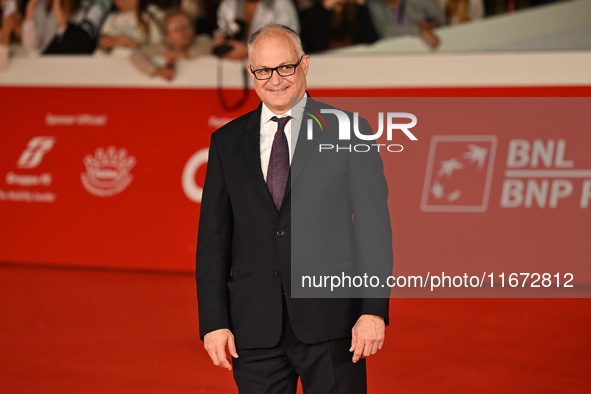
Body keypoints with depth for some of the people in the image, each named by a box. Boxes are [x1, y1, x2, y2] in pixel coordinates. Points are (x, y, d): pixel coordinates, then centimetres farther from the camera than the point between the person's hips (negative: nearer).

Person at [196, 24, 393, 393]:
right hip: (255, 329, 3)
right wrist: (214, 322, 1)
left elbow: (374, 225, -2)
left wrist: (374, 310, -10)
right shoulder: (227, 142, 10)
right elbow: (213, 238, 9)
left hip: (329, 321, -2)